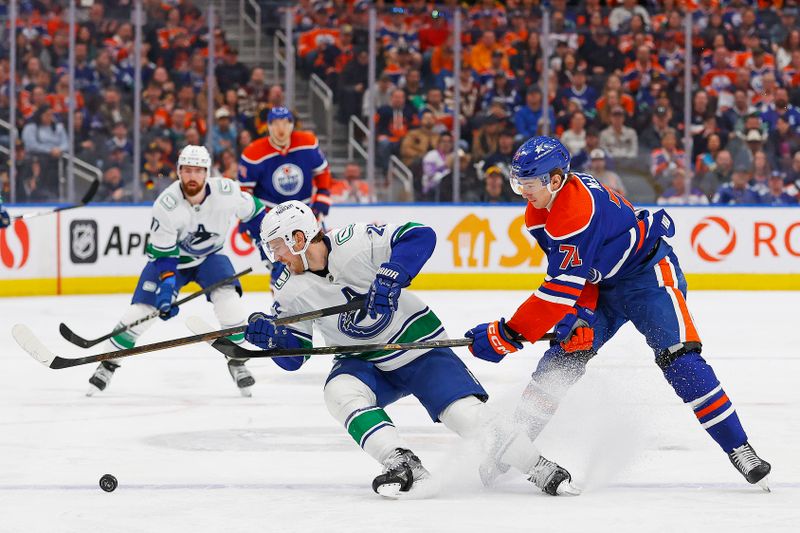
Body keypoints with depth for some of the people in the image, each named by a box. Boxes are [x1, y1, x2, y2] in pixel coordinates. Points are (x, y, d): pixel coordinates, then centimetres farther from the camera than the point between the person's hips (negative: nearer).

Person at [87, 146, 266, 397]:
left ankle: (237, 362, -8)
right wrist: (166, 286, -33)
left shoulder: (227, 191, -25)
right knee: (140, 311, -10)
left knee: (227, 299, -25)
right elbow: (162, 253, -23)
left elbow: (252, 212, -4)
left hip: (210, 256, 1)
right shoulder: (166, 205, -29)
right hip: (171, 256, -1)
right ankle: (109, 364, 9)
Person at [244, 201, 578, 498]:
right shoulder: (291, 291, -6)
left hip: (419, 348, -4)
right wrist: (272, 337, -22)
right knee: (339, 391, -29)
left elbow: (421, 237, -27)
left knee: (467, 415, -18)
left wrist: (390, 278, -39)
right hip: (365, 363, 4)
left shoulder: (353, 243, -21)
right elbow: (292, 356, -1)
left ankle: (541, 470, -2)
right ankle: (404, 466, -35)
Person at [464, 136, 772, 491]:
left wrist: (507, 335, -33)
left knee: (679, 357, -21)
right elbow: (568, 269, 3)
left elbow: (562, 286, -34)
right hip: (601, 284, 9)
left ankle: (738, 449, -18)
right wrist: (578, 312, -13)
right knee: (564, 357, -3)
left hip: (649, 272, -9)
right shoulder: (540, 207, -5)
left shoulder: (577, 210, -33)